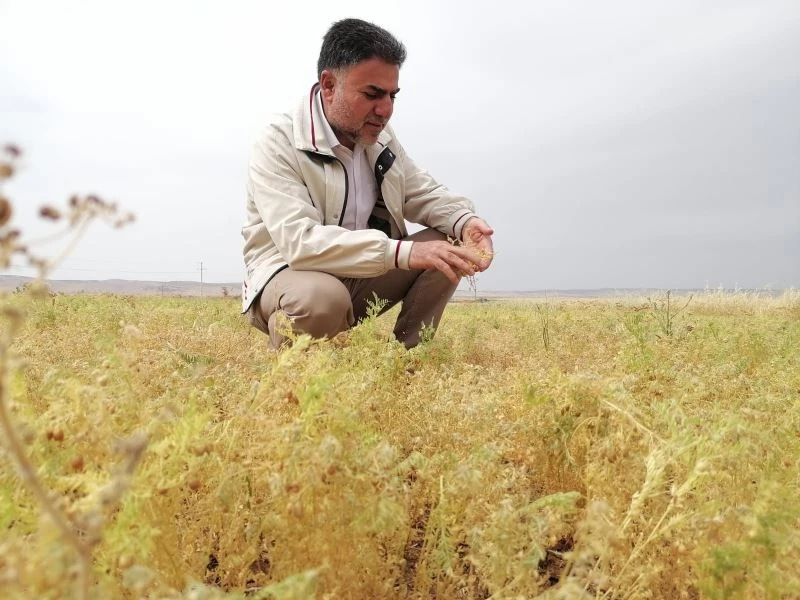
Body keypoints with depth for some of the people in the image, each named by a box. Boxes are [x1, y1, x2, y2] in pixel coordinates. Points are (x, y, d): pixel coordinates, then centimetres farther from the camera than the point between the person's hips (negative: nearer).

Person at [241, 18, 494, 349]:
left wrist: (464, 220, -16)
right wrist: (403, 252, -40)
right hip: (287, 274, -6)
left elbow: (425, 194, 8)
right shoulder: (278, 143, -20)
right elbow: (300, 241, -33)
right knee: (322, 297, -40)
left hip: (362, 275, 7)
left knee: (448, 246, -8)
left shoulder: (378, 136, 2)